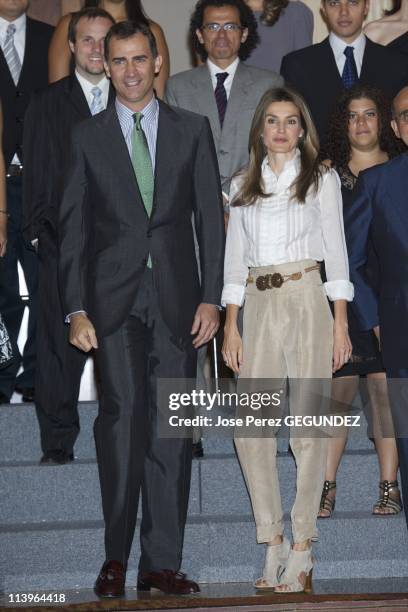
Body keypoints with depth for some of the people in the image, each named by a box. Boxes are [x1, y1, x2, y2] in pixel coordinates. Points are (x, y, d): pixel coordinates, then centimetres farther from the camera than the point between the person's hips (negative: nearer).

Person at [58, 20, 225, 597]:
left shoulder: (192, 129, 10)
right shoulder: (88, 136, 9)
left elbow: (210, 218, 8)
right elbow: (72, 227, 7)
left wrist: (211, 298, -1)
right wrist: (76, 309, -3)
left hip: (177, 299, 1)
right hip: (113, 299, -1)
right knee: (124, 410, -16)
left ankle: (162, 562, 8)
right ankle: (116, 558, -7)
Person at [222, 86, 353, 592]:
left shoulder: (322, 179, 7)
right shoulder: (243, 185, 14)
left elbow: (335, 251, 3)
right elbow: (234, 258, 13)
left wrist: (340, 323, -4)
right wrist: (230, 325, 4)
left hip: (307, 299, -3)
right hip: (258, 306, 3)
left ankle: (301, 549, 3)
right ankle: (272, 543, 5)